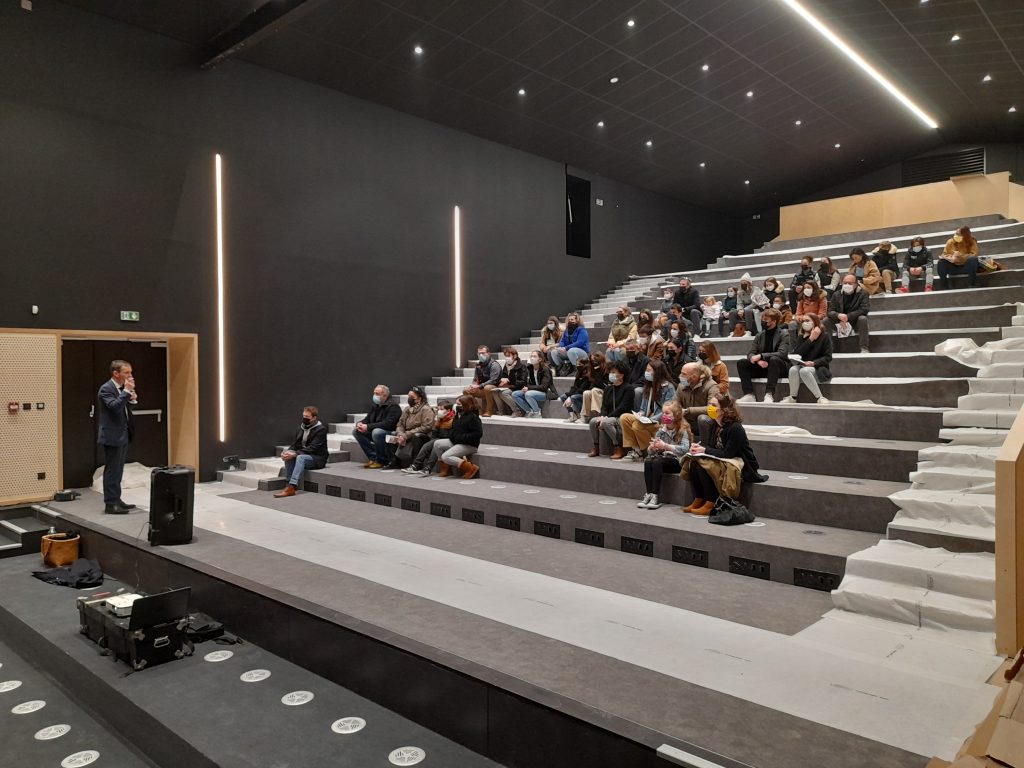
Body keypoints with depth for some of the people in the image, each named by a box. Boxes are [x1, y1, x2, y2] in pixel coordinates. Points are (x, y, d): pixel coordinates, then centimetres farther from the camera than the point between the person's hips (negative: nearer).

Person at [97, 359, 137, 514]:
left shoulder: (123, 389, 11)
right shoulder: (106, 388, -14)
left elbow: (127, 409, 15)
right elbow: (115, 406, -28)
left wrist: (133, 399, -3)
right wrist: (127, 391, -23)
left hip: (123, 435, 9)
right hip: (112, 436, -9)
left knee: (118, 471, 15)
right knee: (112, 471, -3)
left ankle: (116, 500, 23)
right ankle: (110, 504, 2)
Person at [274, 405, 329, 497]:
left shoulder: (321, 429, -11)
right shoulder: (301, 428, 10)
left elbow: (312, 448, -21)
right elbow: (294, 444, 8)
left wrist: (295, 454, -29)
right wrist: (287, 452, -16)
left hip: (317, 458, -6)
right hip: (303, 455, 6)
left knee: (300, 457, -34)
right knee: (287, 454, -21)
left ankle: (291, 487, -44)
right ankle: (290, 483, -25)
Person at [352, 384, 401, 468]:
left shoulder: (393, 406, -15)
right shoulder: (375, 406, 12)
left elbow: (388, 424, -27)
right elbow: (367, 419, 18)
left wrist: (368, 427, -28)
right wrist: (359, 423, -8)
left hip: (392, 433, -9)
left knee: (376, 432, -38)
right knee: (356, 431, -4)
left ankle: (381, 461, -17)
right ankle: (373, 458, -4)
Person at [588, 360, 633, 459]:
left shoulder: (628, 389, -7)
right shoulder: (608, 389, 15)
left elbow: (622, 408, -15)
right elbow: (604, 406, 10)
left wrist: (606, 417, -19)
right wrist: (602, 416, -13)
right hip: (609, 417, 6)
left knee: (606, 422, -34)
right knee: (593, 421, -21)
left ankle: (618, 448, -21)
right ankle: (596, 448, -5)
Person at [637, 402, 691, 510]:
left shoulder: (683, 430, -6)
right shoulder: (661, 430, 9)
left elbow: (685, 449, -23)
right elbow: (650, 451, 9)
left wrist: (665, 446, -27)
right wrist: (652, 448, -15)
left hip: (678, 461, -5)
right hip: (662, 457, 5)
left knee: (657, 462, -31)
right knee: (648, 461, -24)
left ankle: (655, 496, -30)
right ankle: (649, 494, -25)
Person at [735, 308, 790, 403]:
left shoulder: (784, 334, -5)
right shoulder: (759, 336, 9)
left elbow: (782, 354, -19)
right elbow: (750, 354, 2)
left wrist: (761, 356, -27)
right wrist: (758, 360, -22)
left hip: (779, 367, -5)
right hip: (762, 367, 5)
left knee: (774, 359, -37)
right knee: (741, 363, -15)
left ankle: (769, 394, -42)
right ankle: (749, 395, -24)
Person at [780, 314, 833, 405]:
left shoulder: (824, 336, 0)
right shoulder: (800, 337, 9)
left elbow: (828, 357, -6)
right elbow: (796, 354, -7)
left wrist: (814, 363, -23)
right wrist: (810, 339, -12)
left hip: (818, 369, -3)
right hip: (801, 365, 3)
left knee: (804, 371, -37)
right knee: (793, 369, -32)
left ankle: (820, 398, -28)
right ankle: (792, 398, -17)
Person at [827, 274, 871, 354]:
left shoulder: (862, 293, -9)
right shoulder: (836, 294, -1)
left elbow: (864, 309, -20)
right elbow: (830, 311, -7)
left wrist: (848, 316, -29)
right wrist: (838, 315, -31)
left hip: (855, 322, -2)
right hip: (839, 323, 2)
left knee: (863, 319, -34)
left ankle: (864, 348, -31)